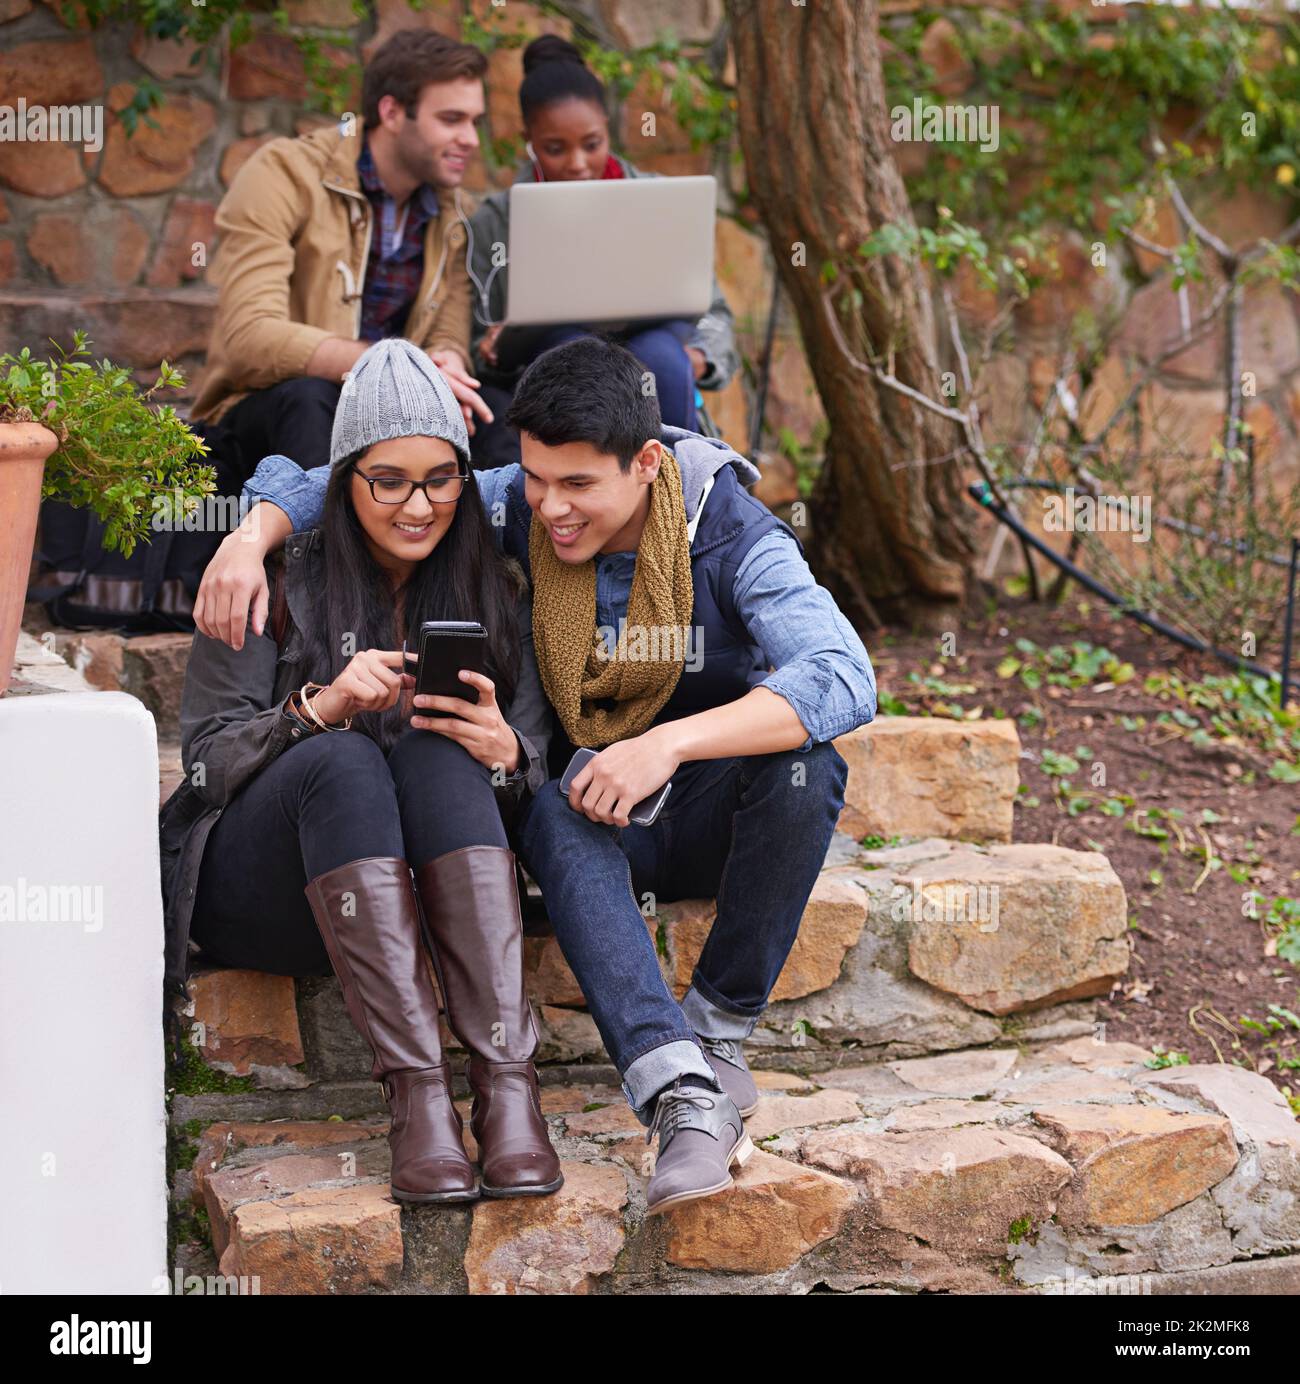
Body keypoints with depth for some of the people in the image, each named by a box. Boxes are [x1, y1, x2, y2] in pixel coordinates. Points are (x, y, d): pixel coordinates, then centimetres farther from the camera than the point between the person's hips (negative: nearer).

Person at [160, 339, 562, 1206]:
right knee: (341, 761, -33)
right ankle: (416, 1092, -42)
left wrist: (504, 750, -21)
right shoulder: (277, 581, 0)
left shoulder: (495, 591, 9)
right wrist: (318, 706, -23)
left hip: (423, 891, 2)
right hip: (255, 896, -2)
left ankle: (506, 1080, -40)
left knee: (436, 753, -29)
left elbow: (540, 769, 3)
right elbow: (209, 760, -4)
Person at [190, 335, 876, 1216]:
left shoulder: (731, 533, -18)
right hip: (594, 812, 2)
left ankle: (720, 1032, -20)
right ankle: (683, 1095, -49)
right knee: (554, 816, -34)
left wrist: (671, 743, -45)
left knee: (803, 755, -35)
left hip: (714, 812, -2)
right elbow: (340, 483, 2)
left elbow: (845, 679, -34)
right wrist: (250, 538, -20)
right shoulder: (519, 509, -8)